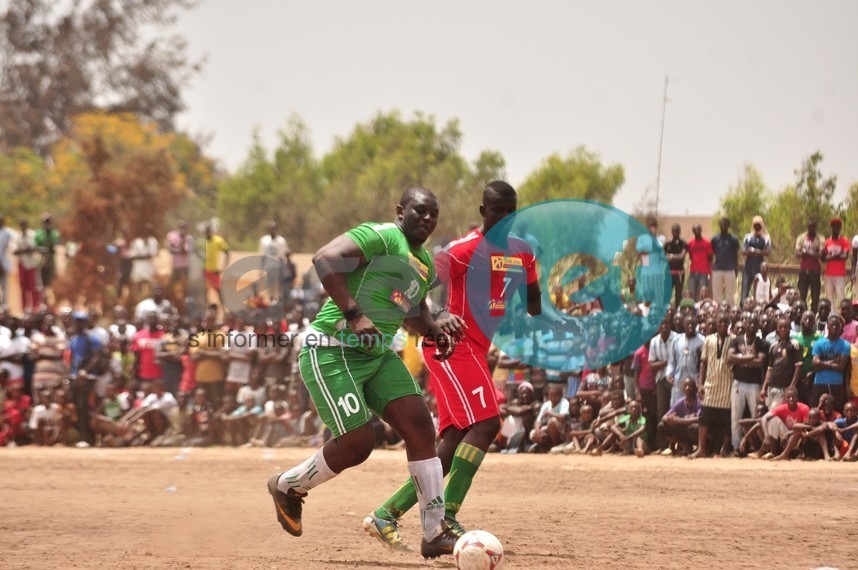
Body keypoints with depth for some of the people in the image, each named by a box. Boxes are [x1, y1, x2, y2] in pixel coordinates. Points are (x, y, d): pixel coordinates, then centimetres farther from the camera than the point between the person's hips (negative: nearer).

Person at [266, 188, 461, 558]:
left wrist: (434, 331, 11)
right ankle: (287, 487, 17)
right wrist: (354, 315, -32)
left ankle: (436, 534, -1)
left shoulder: (426, 264, 17)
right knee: (357, 443, -13)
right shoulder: (382, 237, -12)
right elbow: (325, 259, -26)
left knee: (420, 427, -5)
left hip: (378, 355, 9)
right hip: (331, 351, -9)